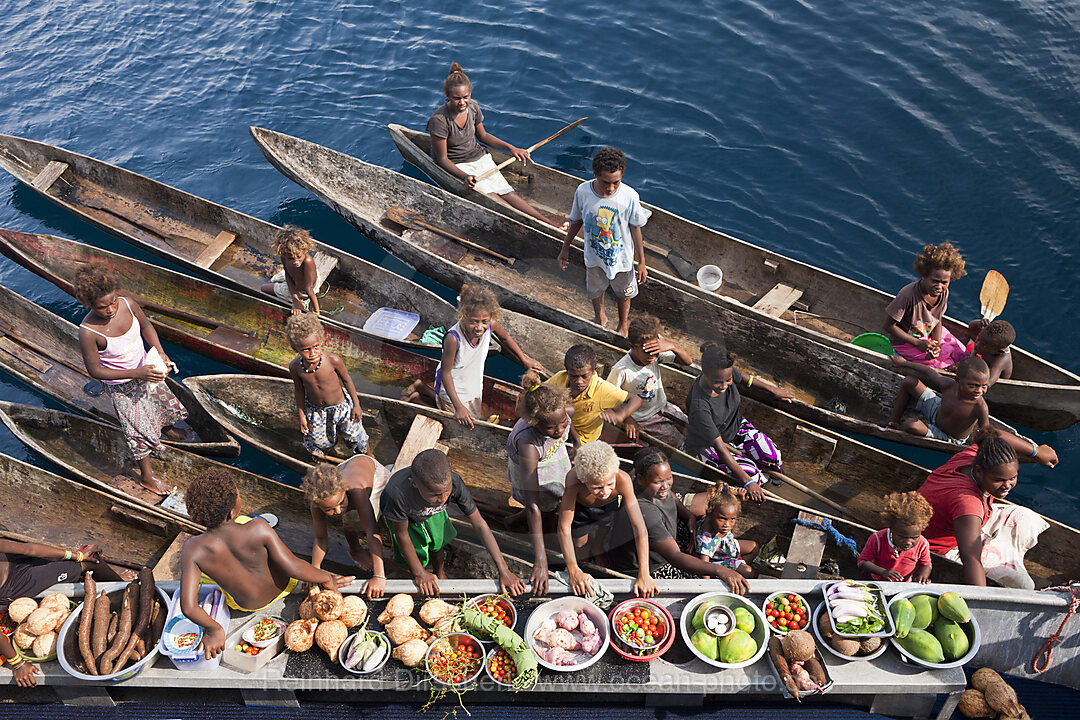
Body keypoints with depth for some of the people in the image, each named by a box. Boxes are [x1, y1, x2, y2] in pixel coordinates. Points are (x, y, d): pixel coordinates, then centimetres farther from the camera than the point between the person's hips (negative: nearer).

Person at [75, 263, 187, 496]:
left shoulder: (128, 303, -23)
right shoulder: (88, 332, -36)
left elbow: (145, 325, -1)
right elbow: (95, 371, -25)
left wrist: (161, 353, -15)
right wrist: (137, 374, -32)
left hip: (145, 369, 6)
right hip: (121, 386, -5)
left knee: (165, 400, 29)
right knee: (139, 430, 8)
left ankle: (166, 428, 66)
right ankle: (147, 476, 33)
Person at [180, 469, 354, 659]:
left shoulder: (194, 549, -33)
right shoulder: (258, 529, -37)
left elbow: (188, 607, -31)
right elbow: (293, 567, -28)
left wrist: (214, 629, -13)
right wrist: (326, 579, -10)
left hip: (247, 605, 0)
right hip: (283, 586, 0)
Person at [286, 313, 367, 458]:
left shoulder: (332, 360, -31)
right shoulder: (295, 367, -23)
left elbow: (347, 380, -14)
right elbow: (299, 391, -5)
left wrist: (356, 405, -5)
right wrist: (302, 416, 4)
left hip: (340, 406, -1)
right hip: (314, 409, 2)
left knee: (355, 436, 17)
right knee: (318, 441, 20)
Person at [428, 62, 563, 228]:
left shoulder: (472, 107, -5)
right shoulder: (439, 120, -23)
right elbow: (442, 159, -18)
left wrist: (511, 148, 5)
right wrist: (465, 177, -33)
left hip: (480, 157, 5)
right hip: (457, 166, -4)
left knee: (506, 192, -14)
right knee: (490, 197, -23)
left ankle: (550, 223, -26)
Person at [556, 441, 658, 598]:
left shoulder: (622, 480, -43)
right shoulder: (573, 479, -46)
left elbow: (640, 528, -40)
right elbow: (564, 528, -41)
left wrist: (644, 574, -45)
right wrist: (573, 571, -48)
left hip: (608, 508, 1)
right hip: (580, 509, -1)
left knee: (599, 544, 17)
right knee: (581, 546, 16)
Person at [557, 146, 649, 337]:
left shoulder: (629, 196, -27)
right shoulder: (582, 191, -22)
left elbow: (635, 229, -12)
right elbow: (576, 221, -4)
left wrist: (641, 262, -5)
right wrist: (565, 248, 8)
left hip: (621, 257, -1)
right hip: (594, 257, 1)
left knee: (623, 294, 22)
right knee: (595, 291, 27)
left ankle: (623, 324, 52)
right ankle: (599, 317, 59)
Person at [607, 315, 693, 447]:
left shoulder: (657, 353, -18)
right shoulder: (621, 370, -31)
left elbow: (688, 361, -19)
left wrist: (672, 346, -38)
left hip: (663, 406, 5)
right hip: (643, 418, -5)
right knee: (679, 442, -10)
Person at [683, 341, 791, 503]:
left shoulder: (726, 372, -24)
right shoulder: (699, 406, -41)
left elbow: (746, 380, 4)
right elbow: (720, 447, -36)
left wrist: (773, 391, 18)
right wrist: (747, 482, -35)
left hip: (735, 427, 6)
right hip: (707, 445, -6)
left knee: (773, 455, -8)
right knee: (750, 472, -21)